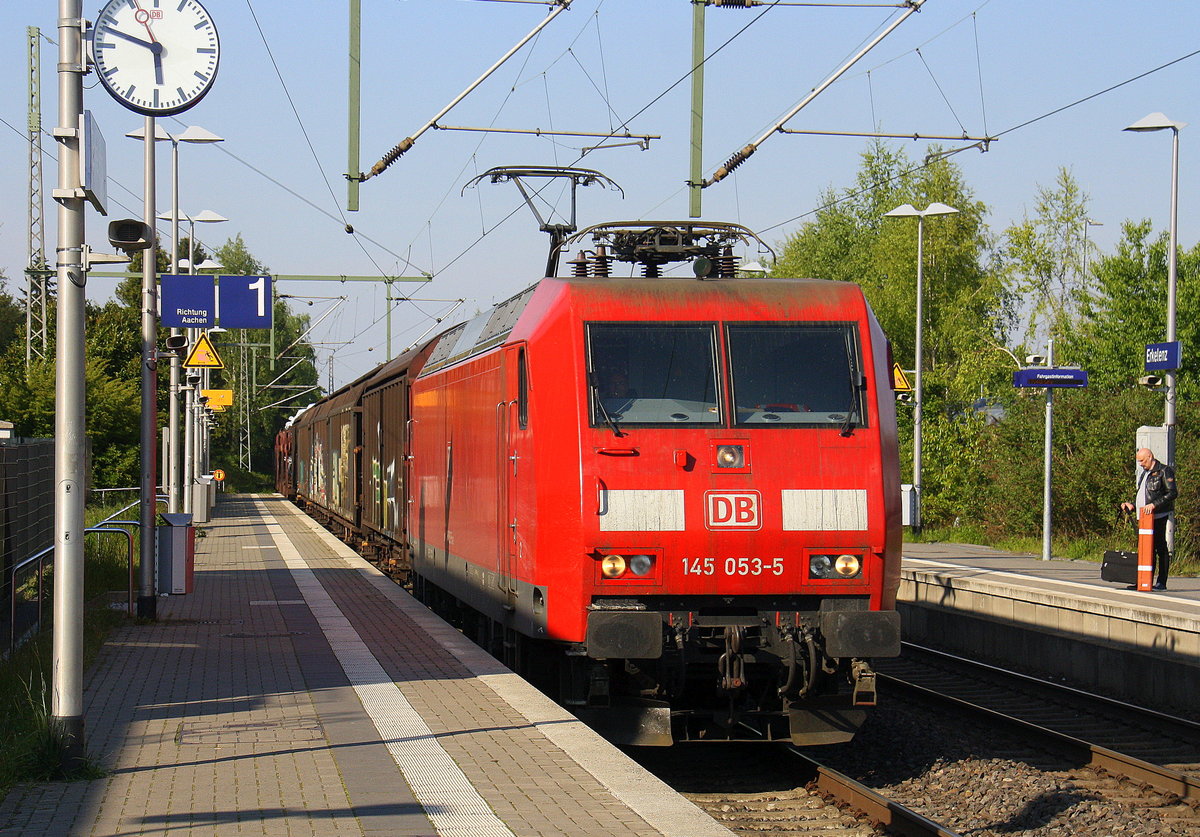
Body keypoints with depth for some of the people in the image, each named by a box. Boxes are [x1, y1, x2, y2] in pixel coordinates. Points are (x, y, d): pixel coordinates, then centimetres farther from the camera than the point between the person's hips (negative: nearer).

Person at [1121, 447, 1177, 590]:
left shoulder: (1164, 471, -4)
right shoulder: (1144, 474, 23)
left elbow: (1172, 493, -13)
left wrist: (1154, 505, -21)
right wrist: (1133, 506, 14)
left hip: (1158, 517, -8)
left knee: (1160, 547, -6)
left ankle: (1161, 583, -5)